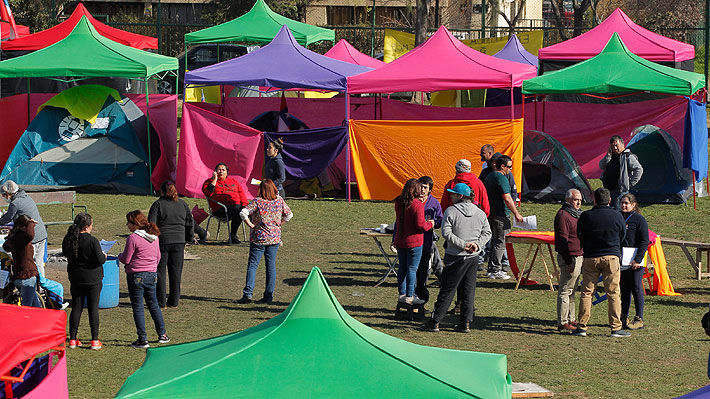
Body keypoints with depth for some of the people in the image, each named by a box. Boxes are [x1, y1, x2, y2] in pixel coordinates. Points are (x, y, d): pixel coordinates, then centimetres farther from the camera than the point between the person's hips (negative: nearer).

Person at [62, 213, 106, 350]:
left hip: (76, 279, 4)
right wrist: (104, 256, 5)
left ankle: (72, 339, 13)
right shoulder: (92, 241, -19)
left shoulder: (68, 239, -4)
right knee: (93, 308, 4)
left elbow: (65, 253, 13)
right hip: (93, 279, -4)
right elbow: (100, 260, -17)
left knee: (76, 308, 11)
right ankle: (95, 340, 5)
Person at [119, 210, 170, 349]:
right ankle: (162, 335, 25)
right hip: (152, 275, 7)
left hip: (136, 275, -7)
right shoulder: (154, 237, 5)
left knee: (137, 307, 1)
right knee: (153, 304, 19)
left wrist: (120, 256, 8)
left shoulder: (133, 238, -16)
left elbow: (126, 259, -13)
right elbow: (158, 257, 13)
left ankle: (143, 339, 1)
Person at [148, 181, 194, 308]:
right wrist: (189, 238, 22)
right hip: (179, 242, 4)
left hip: (162, 241, -4)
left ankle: (161, 301, 3)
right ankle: (174, 301, 13)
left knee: (160, 272, 4)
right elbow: (190, 223, 13)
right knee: (176, 273, 10)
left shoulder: (158, 204, -6)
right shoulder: (182, 204, 8)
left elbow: (151, 224, -11)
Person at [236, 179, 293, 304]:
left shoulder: (257, 202, -11)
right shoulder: (280, 201, -1)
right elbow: (289, 215, 9)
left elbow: (243, 213, -22)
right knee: (271, 266, 9)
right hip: (274, 239, 3)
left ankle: (248, 293, -8)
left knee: (252, 265, 1)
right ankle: (269, 296, 9)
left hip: (258, 239, -3)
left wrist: (250, 224, -10)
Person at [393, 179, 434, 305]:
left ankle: (402, 294, 19)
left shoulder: (399, 203, 4)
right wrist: (430, 224, 1)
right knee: (412, 269, -1)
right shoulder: (417, 205, -18)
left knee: (402, 268, 14)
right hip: (414, 242, -7)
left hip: (400, 241, 7)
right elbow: (420, 225, -19)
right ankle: (409, 296, 0)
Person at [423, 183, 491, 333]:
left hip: (456, 257, -4)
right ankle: (466, 323, 8)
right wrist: (477, 244, -3)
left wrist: (463, 244, -15)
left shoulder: (451, 211, -8)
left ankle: (434, 322, 1)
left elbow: (446, 233, -15)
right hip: (473, 258, 4)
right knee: (469, 290, 9)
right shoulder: (480, 213, 8)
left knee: (447, 290, -1)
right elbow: (487, 232, 8)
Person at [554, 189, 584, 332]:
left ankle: (571, 319, 23)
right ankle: (563, 323, -6)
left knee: (572, 290, 15)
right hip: (569, 258, -10)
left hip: (578, 257, 10)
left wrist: (581, 258, 21)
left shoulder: (577, 214, 18)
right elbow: (562, 240, -19)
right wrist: (568, 262, -22)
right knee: (565, 290, -7)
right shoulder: (563, 215, -14)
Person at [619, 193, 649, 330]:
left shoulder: (639, 219, -6)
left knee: (636, 288, -5)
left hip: (635, 262, -6)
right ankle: (624, 318, 14)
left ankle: (639, 319, -2)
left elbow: (644, 241, -9)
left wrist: (638, 260, -17)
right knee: (624, 289, 9)